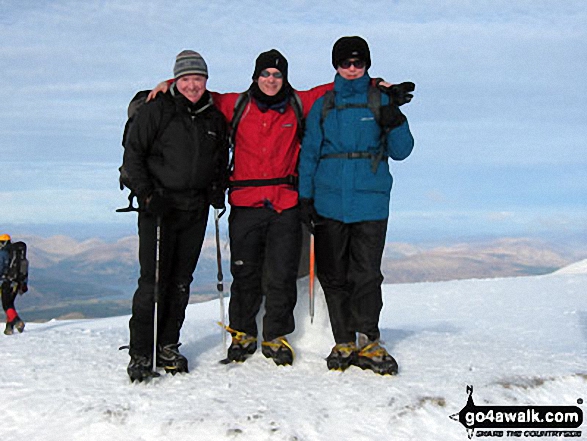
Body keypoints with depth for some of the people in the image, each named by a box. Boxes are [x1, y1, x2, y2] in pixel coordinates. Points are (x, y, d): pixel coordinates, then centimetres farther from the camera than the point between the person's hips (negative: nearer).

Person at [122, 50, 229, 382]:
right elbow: (133, 153, -1)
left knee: (181, 280, 7)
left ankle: (168, 345, 17)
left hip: (196, 209, 4)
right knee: (153, 279, -9)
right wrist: (145, 192, -11)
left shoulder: (215, 117, 12)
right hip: (159, 205, -4)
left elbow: (222, 158, 23)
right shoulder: (156, 110, -1)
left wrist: (218, 190, 8)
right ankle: (140, 352, -3)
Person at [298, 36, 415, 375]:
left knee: (367, 275, -2)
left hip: (371, 204, -2)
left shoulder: (381, 102, 7)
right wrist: (306, 197, 5)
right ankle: (344, 343, 16)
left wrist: (396, 124, -16)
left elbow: (400, 151, 4)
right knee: (333, 274, 6)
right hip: (329, 203, 2)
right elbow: (309, 154, 12)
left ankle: (368, 343, 9)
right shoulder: (323, 106, 11)